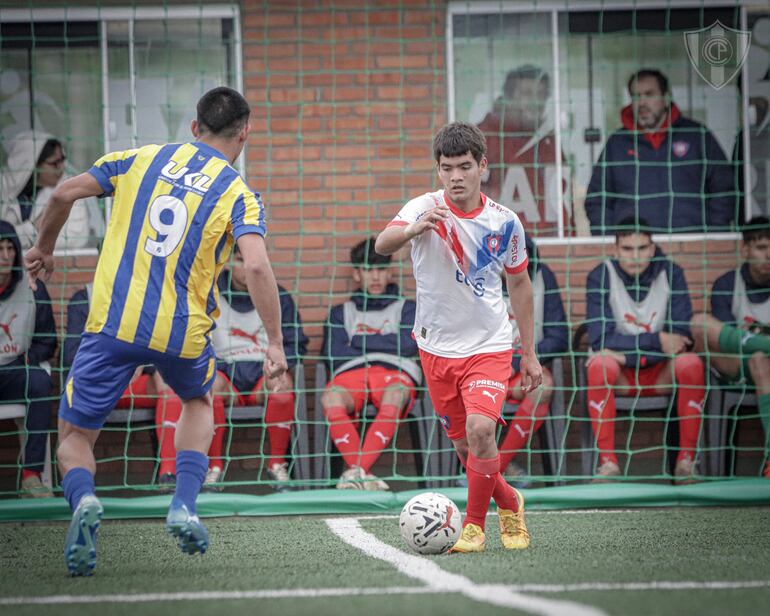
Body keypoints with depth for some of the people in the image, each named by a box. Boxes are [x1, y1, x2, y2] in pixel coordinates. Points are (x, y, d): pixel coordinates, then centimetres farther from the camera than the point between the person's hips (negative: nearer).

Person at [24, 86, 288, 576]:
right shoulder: (238, 194, 2)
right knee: (198, 401, 33)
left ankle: (84, 499, -21)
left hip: (113, 323, 0)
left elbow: (65, 194, 5)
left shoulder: (141, 159, 10)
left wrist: (44, 249, 22)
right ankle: (185, 506, 12)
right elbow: (257, 265, -13)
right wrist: (275, 342, -8)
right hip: (184, 333, 0)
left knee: (75, 436, 13)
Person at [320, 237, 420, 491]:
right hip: (350, 373, 1)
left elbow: (409, 345, 6)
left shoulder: (406, 308, 28)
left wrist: (359, 341, 10)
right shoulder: (341, 312, 31)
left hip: (395, 372, -1)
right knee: (331, 398, -39)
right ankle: (363, 475, -46)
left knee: (394, 396, -42)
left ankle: (357, 470, -50)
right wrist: (384, 344, 10)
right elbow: (334, 355, 12)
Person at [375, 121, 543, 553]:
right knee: (465, 445, 8)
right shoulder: (425, 209, -12)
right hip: (437, 348, 1)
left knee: (481, 428, -22)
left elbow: (519, 283, 10)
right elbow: (382, 245, -31)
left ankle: (475, 523, -4)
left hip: (489, 346, -1)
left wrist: (530, 354, 11)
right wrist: (413, 229, -54)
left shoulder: (504, 222, -4)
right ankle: (509, 504, 36)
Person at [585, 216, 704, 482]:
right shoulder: (601, 277, -8)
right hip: (620, 374, -1)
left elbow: (682, 337, -13)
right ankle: (608, 461, -33)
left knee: (691, 363, -30)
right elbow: (599, 340, -17)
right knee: (600, 365, -34)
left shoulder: (670, 273, -5)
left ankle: (686, 459, -25)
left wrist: (624, 352, -22)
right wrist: (657, 341, -22)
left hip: (661, 372, 1)